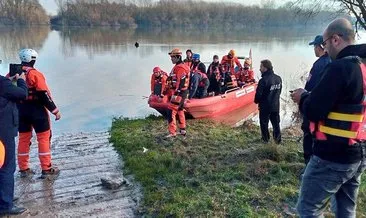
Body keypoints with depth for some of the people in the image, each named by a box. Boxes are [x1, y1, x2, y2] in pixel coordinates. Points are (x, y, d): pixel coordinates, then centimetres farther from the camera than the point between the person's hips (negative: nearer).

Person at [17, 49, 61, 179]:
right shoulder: (35, 75, -15)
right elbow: (44, 95, -17)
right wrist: (55, 110, -9)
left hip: (20, 111, 6)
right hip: (37, 110, -6)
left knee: (23, 139, 15)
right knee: (43, 139, 4)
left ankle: (23, 169, 23)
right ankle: (46, 170, 7)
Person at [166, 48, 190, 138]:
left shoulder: (180, 67, -17)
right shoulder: (178, 66, 17)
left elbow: (181, 82, -25)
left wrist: (176, 93, -27)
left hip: (179, 93, -11)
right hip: (181, 92, 11)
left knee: (171, 112, -11)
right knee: (180, 110, 19)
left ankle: (172, 132, -9)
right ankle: (182, 130, 29)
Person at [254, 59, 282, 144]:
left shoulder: (263, 80, -24)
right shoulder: (278, 78, 0)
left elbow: (259, 94, -20)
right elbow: (279, 91, 8)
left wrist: (256, 101, 0)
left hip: (265, 106, -6)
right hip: (276, 105, 6)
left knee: (264, 123, 11)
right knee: (276, 123, 15)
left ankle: (265, 139, 21)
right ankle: (277, 139, 21)